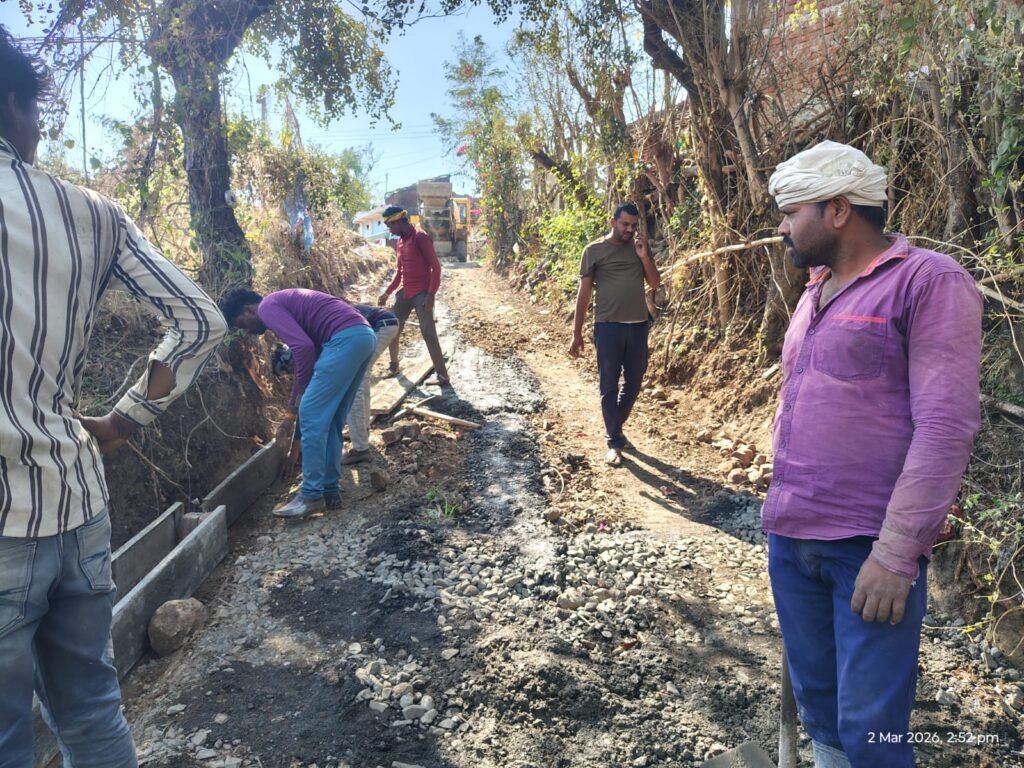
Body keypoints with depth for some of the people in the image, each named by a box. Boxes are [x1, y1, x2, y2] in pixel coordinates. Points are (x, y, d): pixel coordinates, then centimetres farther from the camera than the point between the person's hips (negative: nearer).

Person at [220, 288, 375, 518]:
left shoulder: (268, 307, 1)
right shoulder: (283, 303, 30)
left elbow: (304, 347, -15)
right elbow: (303, 360, 32)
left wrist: (302, 392, -1)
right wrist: (291, 411, 32)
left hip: (346, 339, -10)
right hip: (363, 336, 10)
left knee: (312, 415, -4)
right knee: (331, 419, 14)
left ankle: (312, 496, 1)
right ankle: (331, 491, 18)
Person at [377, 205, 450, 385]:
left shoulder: (420, 237, -11)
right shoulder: (400, 241, 14)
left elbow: (436, 267, -15)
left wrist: (431, 294, -22)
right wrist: (387, 292, 18)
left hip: (421, 293, -8)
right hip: (404, 293, 8)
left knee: (428, 333, -12)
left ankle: (442, 374, -9)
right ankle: (394, 365, 28)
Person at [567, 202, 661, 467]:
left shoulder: (640, 248, 10)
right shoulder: (594, 250, -1)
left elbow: (655, 283, 6)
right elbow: (584, 292, -1)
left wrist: (644, 256, -8)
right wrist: (577, 332, -4)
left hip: (638, 325, 4)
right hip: (608, 326, -4)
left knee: (634, 382, 12)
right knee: (609, 385, 1)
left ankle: (615, 427, 33)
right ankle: (614, 442, 9)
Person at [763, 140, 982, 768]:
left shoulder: (929, 281, -9)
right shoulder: (817, 292, 14)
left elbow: (945, 427, -16)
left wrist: (894, 553, -19)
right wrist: (782, 508, 16)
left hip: (871, 548, -7)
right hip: (791, 539, 7)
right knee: (818, 707, 16)